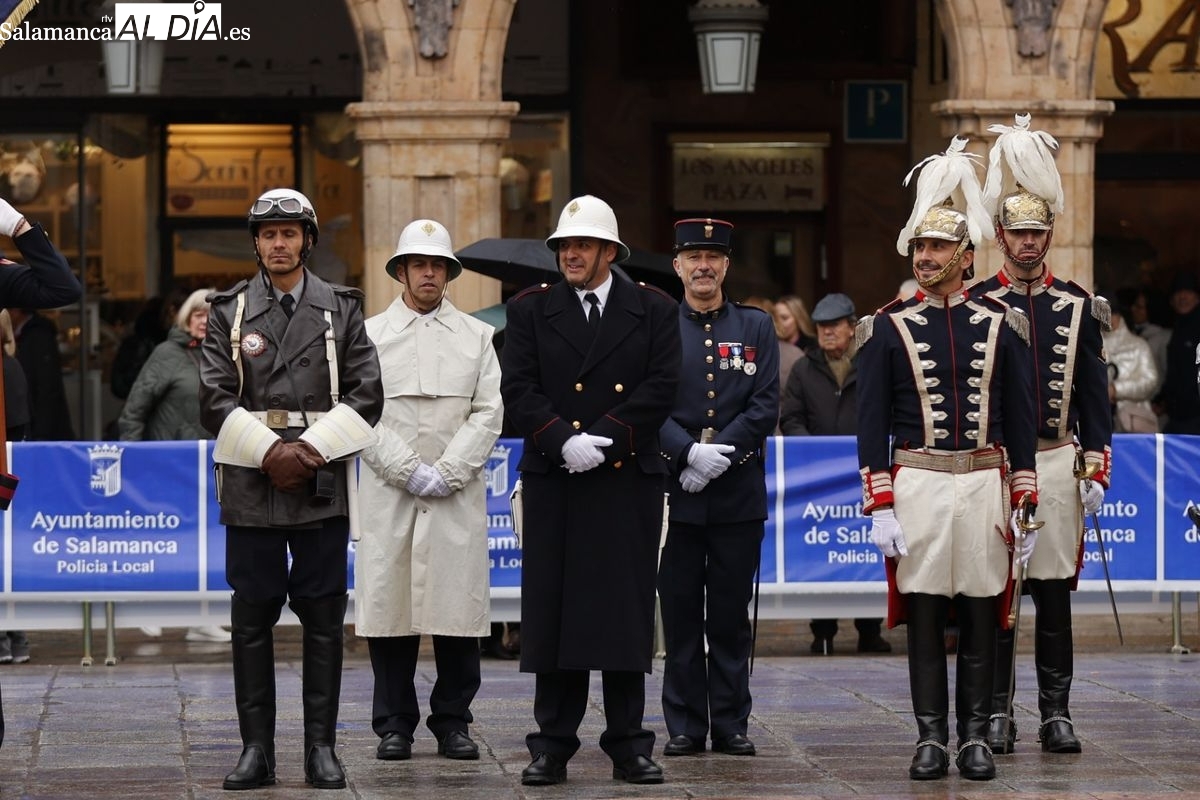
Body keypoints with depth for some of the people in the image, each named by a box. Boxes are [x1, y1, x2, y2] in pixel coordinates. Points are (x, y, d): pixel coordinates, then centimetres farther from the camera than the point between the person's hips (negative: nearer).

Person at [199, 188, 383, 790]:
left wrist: (311, 450, -10)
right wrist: (269, 452, -12)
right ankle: (256, 749, 6)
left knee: (323, 619, 1)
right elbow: (215, 398, -1)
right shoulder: (229, 311, 7)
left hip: (322, 484, 0)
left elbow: (367, 394, 1)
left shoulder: (341, 309, 8)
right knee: (252, 619, 2)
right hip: (250, 486, 0)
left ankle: (321, 748, 6)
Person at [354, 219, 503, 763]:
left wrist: (447, 473, -8)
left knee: (457, 605, -1)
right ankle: (394, 724, 5)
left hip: (458, 494, 1)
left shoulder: (477, 336, 12)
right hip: (388, 493, -1)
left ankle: (453, 722, 7)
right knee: (388, 603, -2)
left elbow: (488, 413, 4)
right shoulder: (370, 335, 9)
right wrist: (410, 472, -9)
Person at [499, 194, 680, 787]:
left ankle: (628, 746, 8)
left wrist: (605, 439, -13)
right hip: (553, 483, 0)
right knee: (553, 614, 1)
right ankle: (552, 746, 6)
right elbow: (518, 389, -1)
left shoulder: (654, 310, 6)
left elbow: (661, 387, -3)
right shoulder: (531, 310, 8)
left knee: (627, 614, 2)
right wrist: (564, 440, -15)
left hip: (630, 483, 0)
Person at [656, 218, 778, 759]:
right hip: (674, 492, -1)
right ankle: (685, 727, 7)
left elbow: (765, 407, 0)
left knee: (732, 614, 3)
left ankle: (731, 725, 9)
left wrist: (718, 456, -11)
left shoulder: (756, 327, 9)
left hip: (739, 494, 1)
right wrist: (690, 454, -16)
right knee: (680, 613, 2)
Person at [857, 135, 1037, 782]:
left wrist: (1026, 506, 3)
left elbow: (1020, 421, 8)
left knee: (981, 613, 3)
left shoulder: (1001, 326, 6)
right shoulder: (888, 329, 3)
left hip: (986, 484, 1)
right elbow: (871, 425, 1)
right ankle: (931, 737, 5)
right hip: (917, 482, -1)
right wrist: (880, 509, -6)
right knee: (923, 613, 0)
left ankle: (975, 738, 9)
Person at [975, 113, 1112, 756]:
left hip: (1057, 463, 2)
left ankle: (1055, 713, 8)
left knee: (1055, 590, 3)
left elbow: (1094, 396, 8)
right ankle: (996, 713, 5)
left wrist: (1095, 472, 1)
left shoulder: (1078, 306, 7)